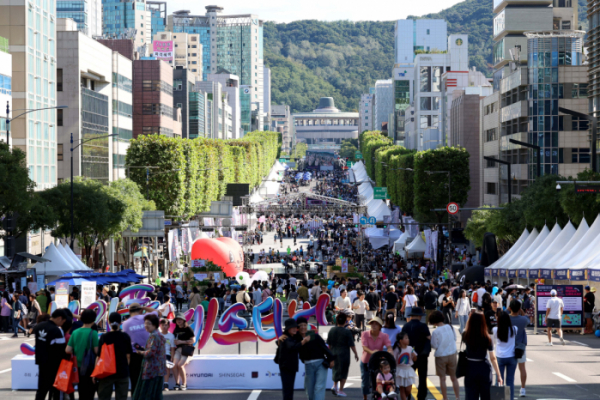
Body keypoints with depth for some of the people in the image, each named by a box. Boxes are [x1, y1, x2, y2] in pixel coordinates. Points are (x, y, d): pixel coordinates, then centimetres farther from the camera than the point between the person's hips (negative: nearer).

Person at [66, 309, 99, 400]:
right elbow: (97, 351, -17)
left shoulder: (75, 332, 2)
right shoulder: (93, 333, -13)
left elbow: (68, 350, 0)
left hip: (79, 367, 5)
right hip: (90, 367, -5)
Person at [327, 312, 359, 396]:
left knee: (336, 370, 22)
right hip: (344, 354, -4)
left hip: (334, 354, 4)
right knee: (343, 372, 6)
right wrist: (356, 354, 4)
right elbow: (352, 345, -9)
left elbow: (329, 344, 8)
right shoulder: (347, 332, -12)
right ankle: (340, 390, 8)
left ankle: (335, 386, 9)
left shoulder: (332, 331, 1)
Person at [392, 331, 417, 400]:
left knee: (408, 390, -1)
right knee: (402, 389, 2)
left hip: (408, 370, 3)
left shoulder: (410, 348, 2)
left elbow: (415, 359, 11)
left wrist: (414, 355, -10)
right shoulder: (397, 349, -10)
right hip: (400, 370, -3)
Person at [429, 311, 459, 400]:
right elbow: (455, 338, 7)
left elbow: (434, 346, -13)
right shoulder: (450, 327, -6)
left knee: (442, 379, 8)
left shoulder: (436, 332, -18)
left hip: (441, 356, -4)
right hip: (452, 355, 4)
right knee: (454, 378, 14)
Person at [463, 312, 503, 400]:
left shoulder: (466, 336, -8)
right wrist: (499, 375, -3)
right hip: (484, 368, -1)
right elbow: (493, 358, -9)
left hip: (470, 368, 1)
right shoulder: (487, 339, -12)